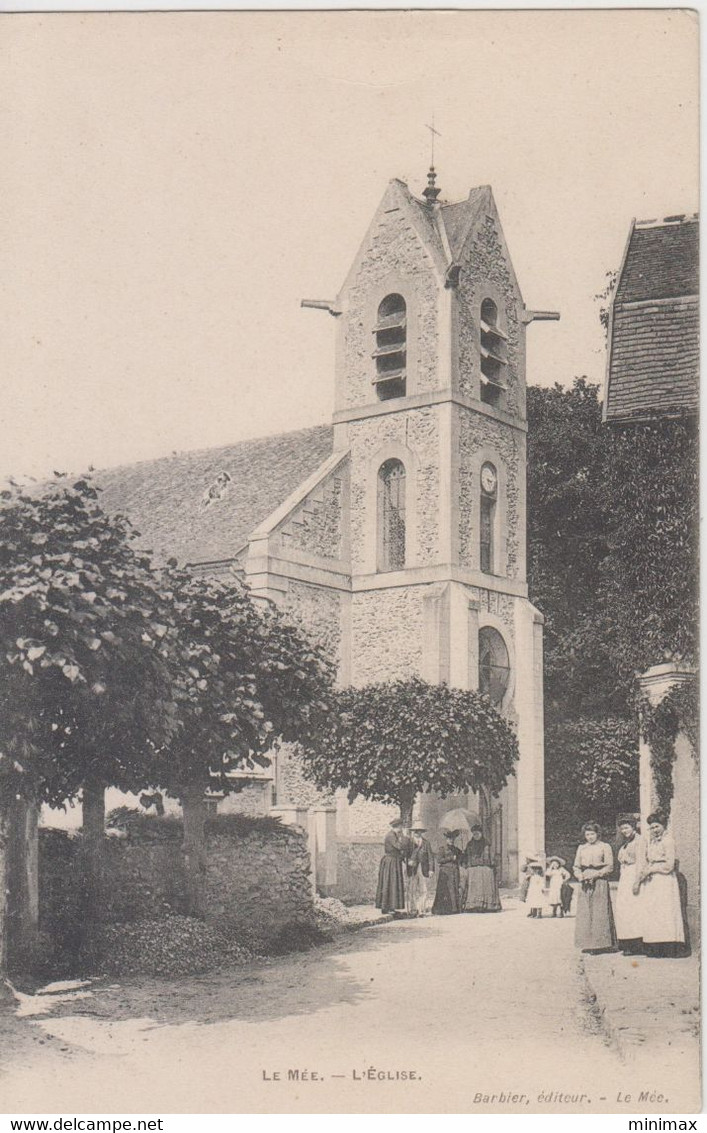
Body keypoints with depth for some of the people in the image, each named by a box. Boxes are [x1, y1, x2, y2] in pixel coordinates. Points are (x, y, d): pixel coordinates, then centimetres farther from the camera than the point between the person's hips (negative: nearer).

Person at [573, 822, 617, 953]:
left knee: (600, 912, -7)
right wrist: (580, 875, -4)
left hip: (599, 882, -4)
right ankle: (588, 944, 3)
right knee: (585, 913, 0)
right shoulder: (581, 847, 16)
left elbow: (609, 866, -3)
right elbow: (576, 866, 16)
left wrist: (595, 874, -14)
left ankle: (602, 943, -3)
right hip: (585, 883, 4)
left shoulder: (605, 847, 3)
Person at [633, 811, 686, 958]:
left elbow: (669, 865, -10)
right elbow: (645, 862, 18)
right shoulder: (650, 842, 17)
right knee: (649, 913, 0)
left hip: (664, 881, -7)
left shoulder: (668, 841, -4)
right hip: (650, 883, 7)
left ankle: (669, 948, -8)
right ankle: (653, 949, -1)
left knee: (664, 912, -10)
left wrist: (650, 870, -4)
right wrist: (638, 881, 10)